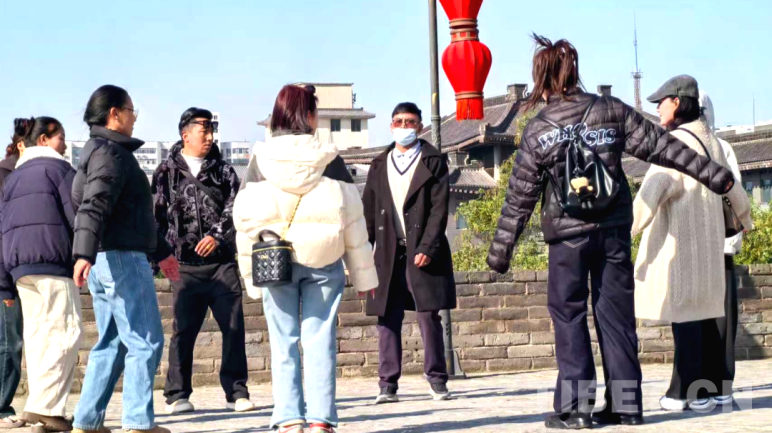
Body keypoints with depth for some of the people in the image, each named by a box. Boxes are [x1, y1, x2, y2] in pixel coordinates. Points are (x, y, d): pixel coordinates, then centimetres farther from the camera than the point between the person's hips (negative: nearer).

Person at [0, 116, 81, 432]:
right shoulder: (57, 167, 3)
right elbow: (77, 214, -7)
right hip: (52, 259, -8)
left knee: (37, 337, 6)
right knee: (66, 333, -10)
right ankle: (44, 407, -20)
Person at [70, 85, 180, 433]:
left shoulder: (109, 152, 22)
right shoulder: (111, 153, -10)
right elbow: (94, 207, -24)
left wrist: (161, 251, 36)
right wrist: (84, 254, -36)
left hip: (105, 261, 10)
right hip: (122, 258, -10)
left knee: (111, 344, 12)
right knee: (145, 341, -6)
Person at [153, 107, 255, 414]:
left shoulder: (223, 171, 10)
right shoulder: (167, 173, 7)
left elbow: (234, 208, -1)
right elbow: (156, 216, 8)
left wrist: (217, 235, -16)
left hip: (222, 262, 1)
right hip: (184, 265, -1)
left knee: (233, 326, -1)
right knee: (184, 331, 2)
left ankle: (236, 392, 6)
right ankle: (177, 395, 11)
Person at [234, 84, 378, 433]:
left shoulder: (260, 161, -1)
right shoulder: (330, 160, -3)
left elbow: (245, 226, 0)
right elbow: (353, 224, 0)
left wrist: (252, 278, 8)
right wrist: (363, 275, 7)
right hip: (324, 263, -1)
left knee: (283, 342, 5)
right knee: (320, 339, 2)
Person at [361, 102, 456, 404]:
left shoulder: (433, 162, 4)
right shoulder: (379, 165, 14)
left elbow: (439, 209, -4)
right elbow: (369, 211, 12)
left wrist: (427, 248, -14)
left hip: (423, 252, -3)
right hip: (388, 253, 3)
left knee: (429, 317, -1)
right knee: (387, 319, 1)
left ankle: (437, 380, 8)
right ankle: (388, 384, 4)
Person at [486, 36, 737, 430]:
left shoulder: (538, 131, -6)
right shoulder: (612, 111, 0)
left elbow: (520, 197, -3)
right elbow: (661, 146, 3)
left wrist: (500, 250, 5)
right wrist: (713, 174, 10)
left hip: (568, 234, -3)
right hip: (615, 230, 3)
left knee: (568, 314, 5)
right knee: (616, 315, 8)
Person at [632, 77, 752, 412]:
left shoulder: (676, 142, -14)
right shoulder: (711, 141, 12)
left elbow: (651, 193, -23)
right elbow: (731, 185, 26)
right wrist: (745, 218, 43)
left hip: (678, 240, -8)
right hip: (709, 240, 8)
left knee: (685, 312, -6)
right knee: (707, 310, 11)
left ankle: (689, 391, -5)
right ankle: (714, 386, 16)